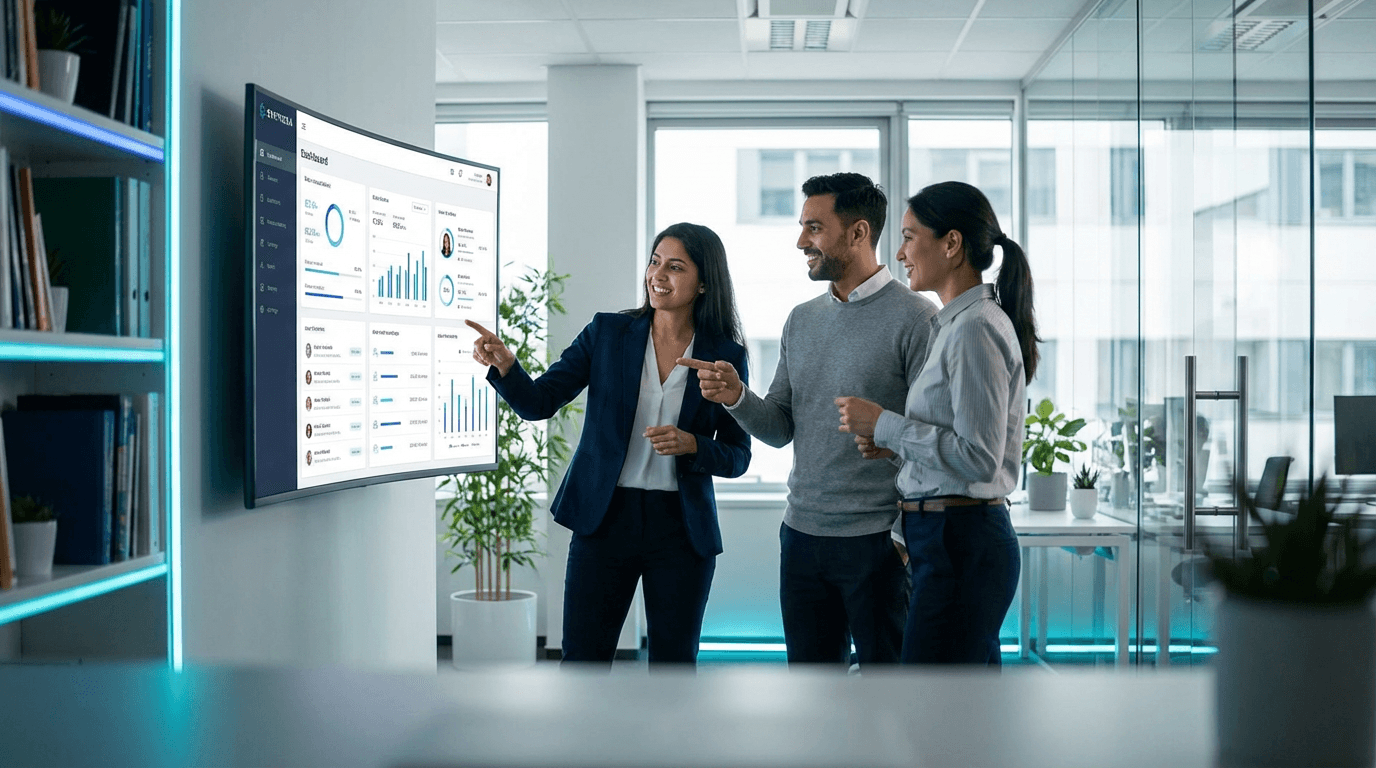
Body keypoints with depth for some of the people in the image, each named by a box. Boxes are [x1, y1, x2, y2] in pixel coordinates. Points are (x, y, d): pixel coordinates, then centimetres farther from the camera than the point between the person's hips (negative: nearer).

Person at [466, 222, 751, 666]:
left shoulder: (725, 355, 0)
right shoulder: (607, 333, 1)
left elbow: (737, 457, 3)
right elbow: (538, 402, -2)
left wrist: (691, 445, -17)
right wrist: (504, 364, -21)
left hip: (681, 530, 0)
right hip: (605, 519, 0)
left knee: (673, 664, 8)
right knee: (581, 662, 2)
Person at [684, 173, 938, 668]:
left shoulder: (915, 319, -9)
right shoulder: (801, 320, 13)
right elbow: (781, 429, 13)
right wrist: (737, 398, -6)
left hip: (877, 540, -6)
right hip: (801, 535, 6)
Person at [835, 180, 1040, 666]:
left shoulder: (976, 328, -15)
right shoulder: (959, 323, 17)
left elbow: (979, 456, -21)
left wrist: (884, 424, -13)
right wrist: (889, 439, 8)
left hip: (959, 545, -11)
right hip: (955, 539, 11)